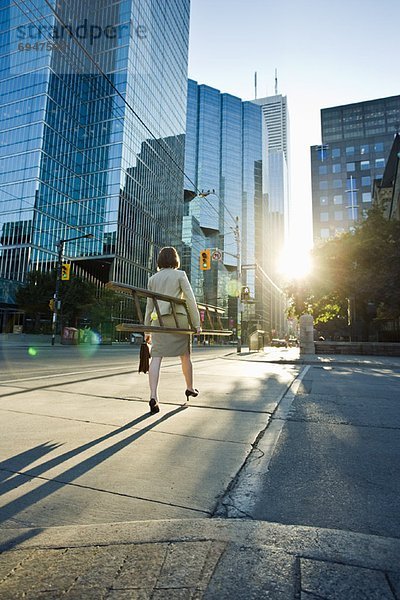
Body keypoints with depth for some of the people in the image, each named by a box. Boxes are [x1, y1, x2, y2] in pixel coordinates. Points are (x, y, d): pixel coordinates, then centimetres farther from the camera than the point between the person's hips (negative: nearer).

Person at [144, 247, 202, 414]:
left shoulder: (153, 278, 14)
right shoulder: (180, 275, 4)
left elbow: (149, 305, 13)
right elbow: (190, 299, -4)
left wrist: (147, 330, 16)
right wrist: (196, 323, -1)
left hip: (159, 319, 2)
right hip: (178, 318, -2)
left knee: (156, 357, -6)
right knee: (185, 354, 14)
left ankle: (153, 396, -20)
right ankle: (190, 388, 31)